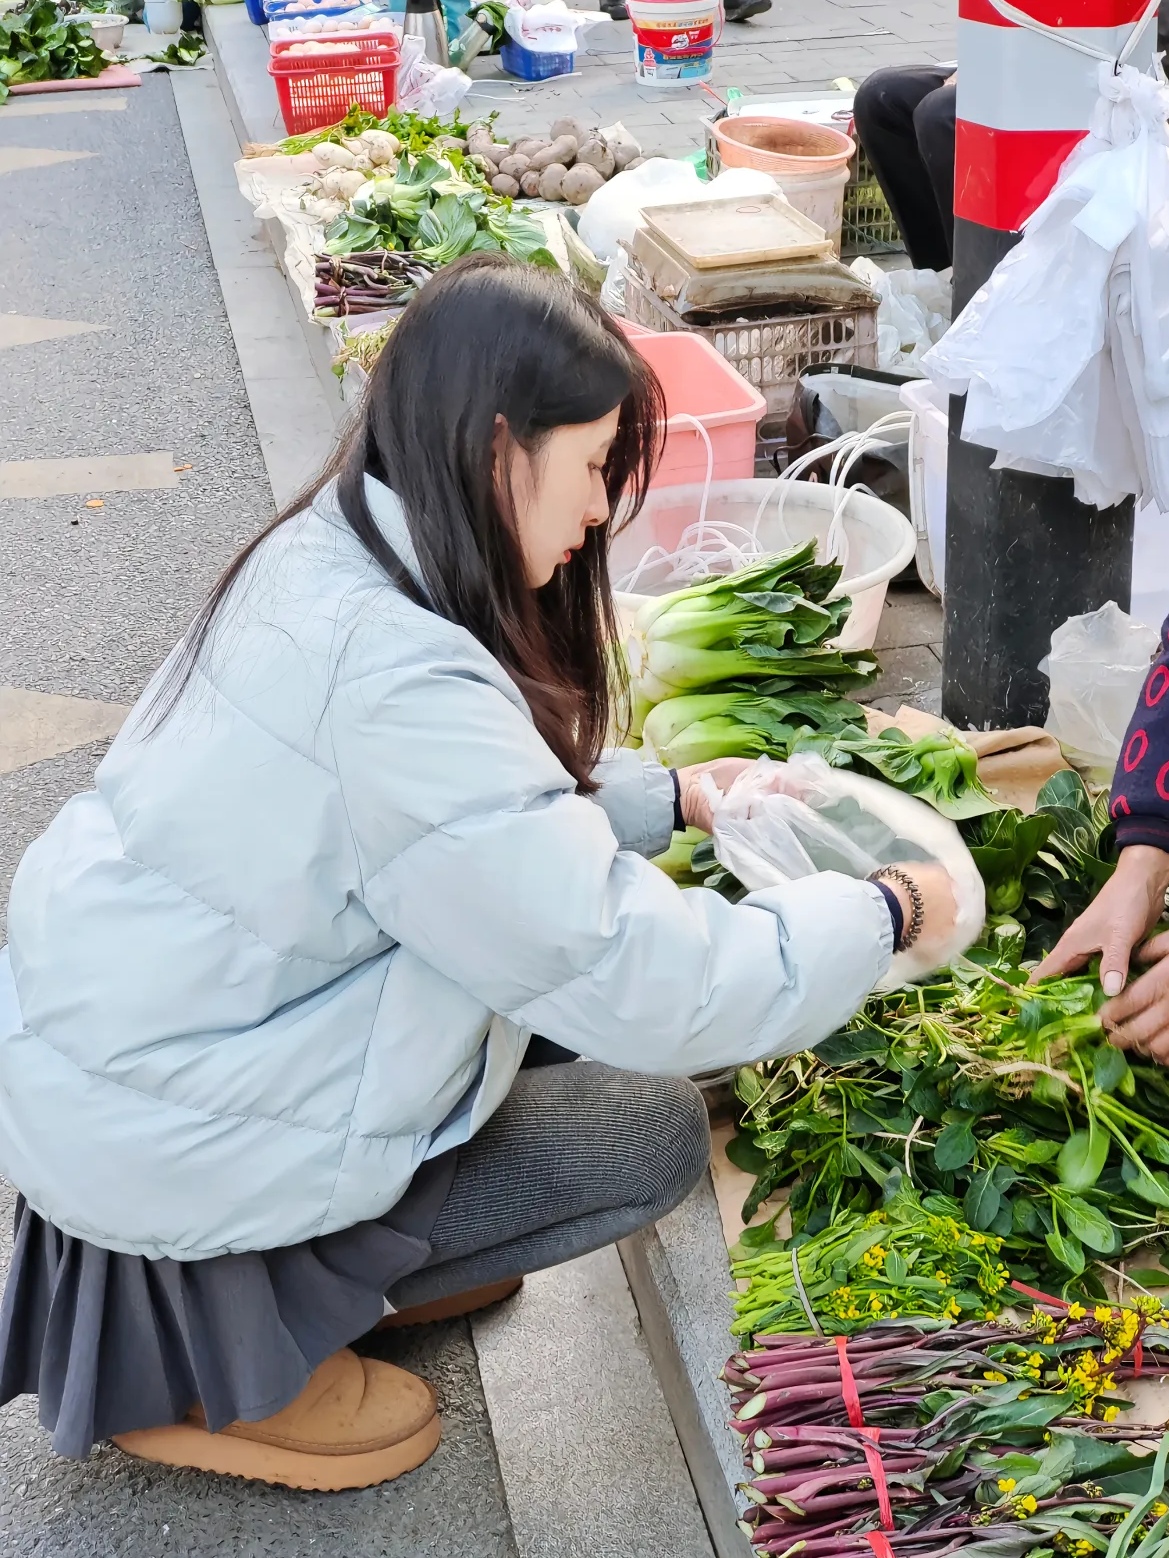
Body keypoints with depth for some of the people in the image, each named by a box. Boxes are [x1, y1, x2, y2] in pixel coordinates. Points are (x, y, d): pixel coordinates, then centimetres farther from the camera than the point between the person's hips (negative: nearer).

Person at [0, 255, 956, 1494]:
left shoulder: (333, 556, -3)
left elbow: (504, 795, 14)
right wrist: (884, 917, -14)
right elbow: (634, 982, -28)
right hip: (149, 1133, -8)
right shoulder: (394, 677, -31)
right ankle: (201, 1353, 3)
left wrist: (669, 797, 6)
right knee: (648, 1133, -2)